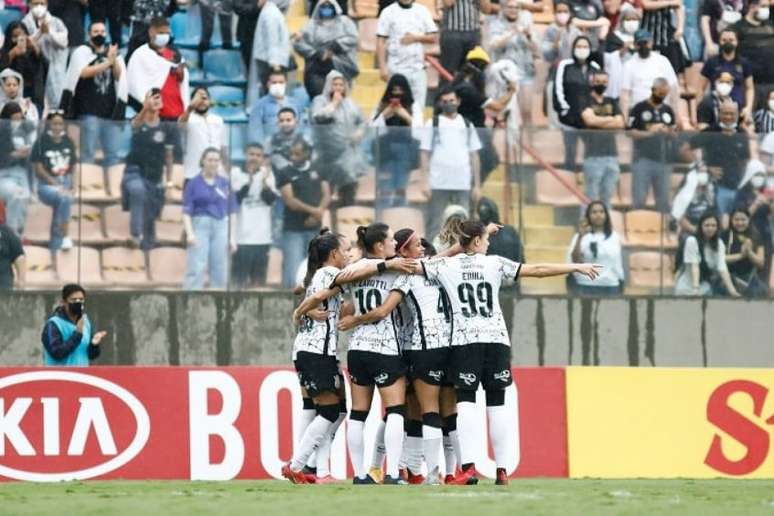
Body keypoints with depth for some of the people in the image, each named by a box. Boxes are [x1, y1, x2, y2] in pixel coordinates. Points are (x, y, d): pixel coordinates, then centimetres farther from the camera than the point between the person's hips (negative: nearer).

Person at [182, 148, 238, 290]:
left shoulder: (225, 184, 9)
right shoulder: (194, 183, 1)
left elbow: (232, 212, 11)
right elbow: (187, 211, -1)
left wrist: (232, 237, 7)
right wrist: (189, 233, -14)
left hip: (221, 227, 3)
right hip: (200, 226, -3)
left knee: (220, 273, 4)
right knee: (196, 270, -11)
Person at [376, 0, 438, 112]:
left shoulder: (422, 11, 9)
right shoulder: (388, 12, 0)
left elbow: (434, 38, 8)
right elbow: (381, 41, -4)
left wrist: (416, 38, -10)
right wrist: (382, 67, -12)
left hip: (418, 68, 3)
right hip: (397, 69, -3)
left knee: (418, 107, 2)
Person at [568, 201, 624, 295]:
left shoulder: (614, 237, 10)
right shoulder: (581, 237, -1)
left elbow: (618, 263, 14)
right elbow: (574, 260, -15)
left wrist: (621, 286, 13)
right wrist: (580, 237, -23)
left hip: (610, 287, 3)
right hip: (587, 287, -3)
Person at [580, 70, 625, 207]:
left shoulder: (612, 103, 17)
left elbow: (620, 123, 5)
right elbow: (590, 120, -14)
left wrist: (599, 122, -5)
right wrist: (611, 119, 0)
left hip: (611, 154, 5)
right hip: (593, 155, -5)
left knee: (607, 197, 8)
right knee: (591, 197, -7)